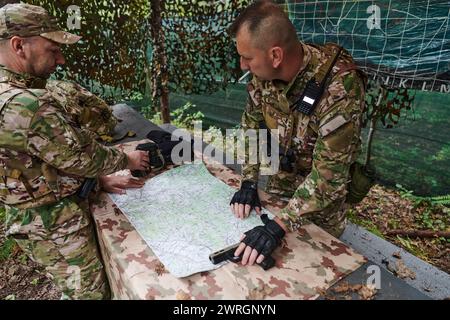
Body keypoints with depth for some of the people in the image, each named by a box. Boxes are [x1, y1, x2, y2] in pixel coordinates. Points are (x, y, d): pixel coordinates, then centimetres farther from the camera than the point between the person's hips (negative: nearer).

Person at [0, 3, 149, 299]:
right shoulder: (27, 104, -30)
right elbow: (82, 154, -21)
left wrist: (99, 177, 9)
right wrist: (126, 160, -3)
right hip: (55, 224, -9)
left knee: (79, 288, 27)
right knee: (93, 291, 11)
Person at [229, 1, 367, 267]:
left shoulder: (340, 86, -35)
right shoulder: (264, 74, -16)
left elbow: (329, 173, -34)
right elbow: (252, 126, -2)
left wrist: (280, 225, -37)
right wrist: (249, 182, -10)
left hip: (324, 195, -4)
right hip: (278, 186, 5)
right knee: (275, 256, 23)